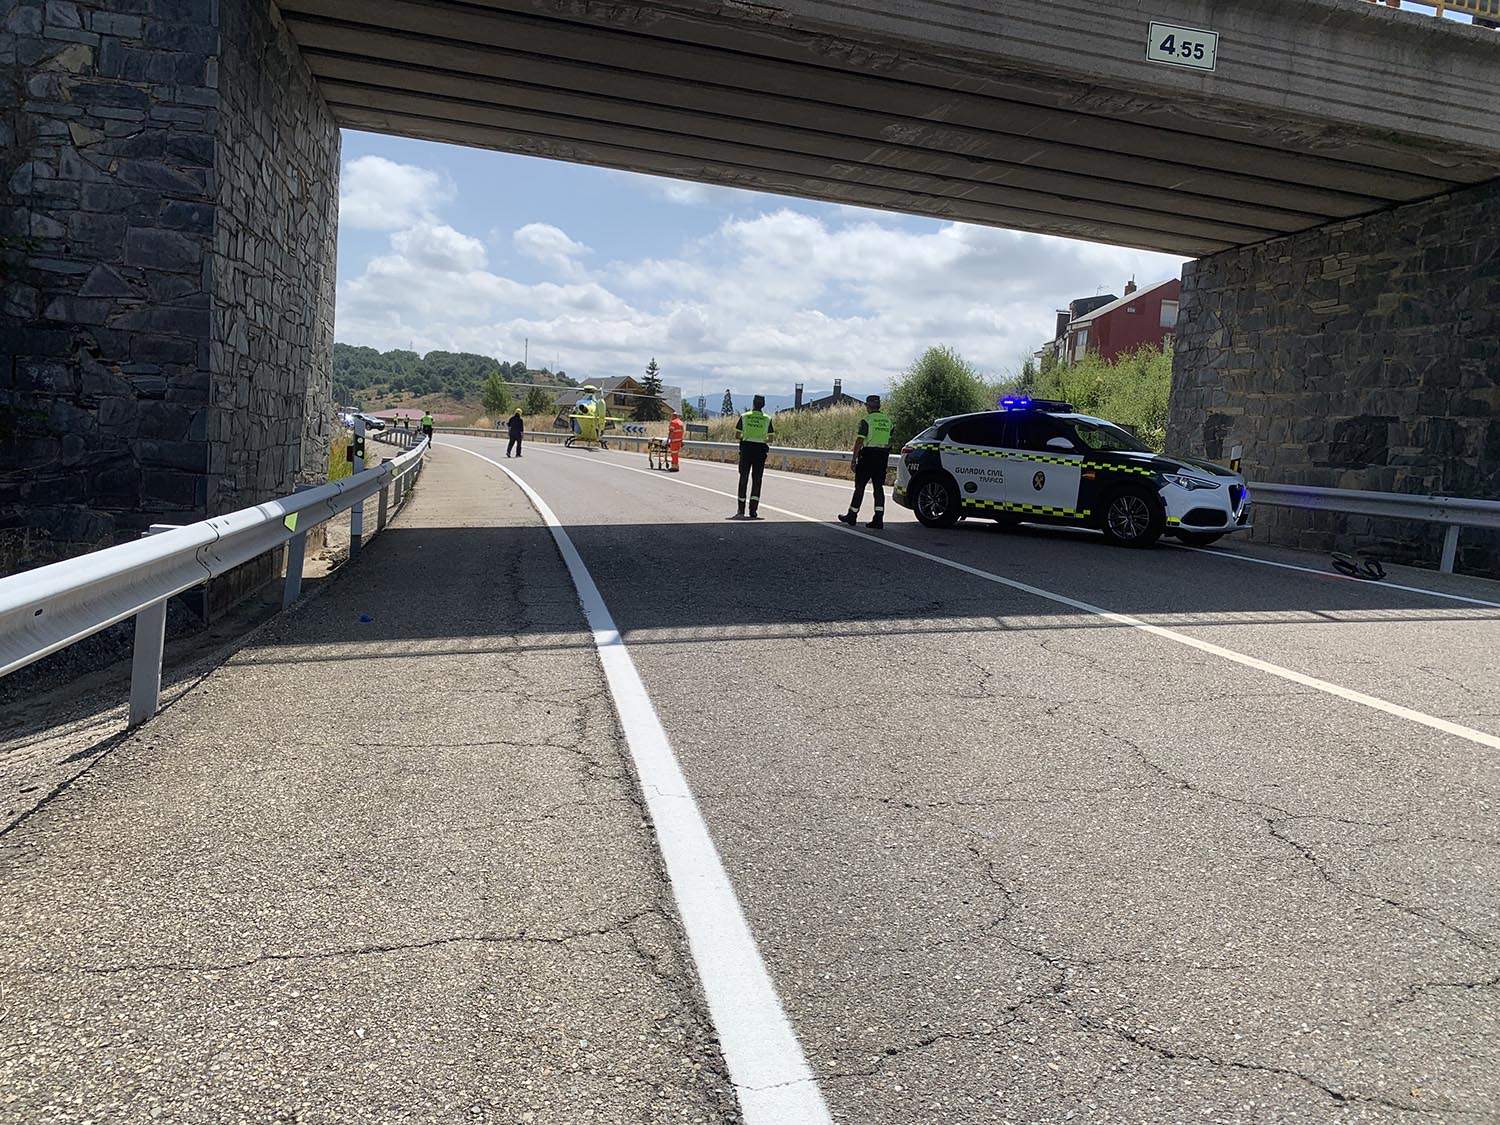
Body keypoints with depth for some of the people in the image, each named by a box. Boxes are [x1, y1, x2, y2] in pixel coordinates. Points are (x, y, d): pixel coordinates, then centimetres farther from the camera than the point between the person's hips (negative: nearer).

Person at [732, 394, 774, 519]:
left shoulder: (744, 416, 0)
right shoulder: (767, 418, 1)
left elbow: (737, 434, 0)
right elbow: (770, 439, 0)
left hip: (746, 448, 0)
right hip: (760, 449, 0)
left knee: (743, 478, 8)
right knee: (757, 480, 4)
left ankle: (741, 510, 9)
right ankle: (753, 511, -3)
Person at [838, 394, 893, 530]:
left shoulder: (866, 420, -9)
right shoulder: (888, 420, 11)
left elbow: (860, 441, -12)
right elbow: (890, 441, 13)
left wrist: (854, 458, -8)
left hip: (868, 454, -5)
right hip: (883, 456, 5)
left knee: (860, 485, 4)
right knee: (879, 486, 5)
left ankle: (852, 516, 13)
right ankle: (878, 519, -2)